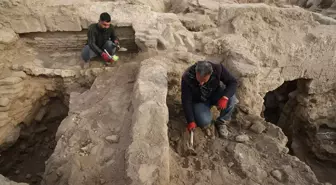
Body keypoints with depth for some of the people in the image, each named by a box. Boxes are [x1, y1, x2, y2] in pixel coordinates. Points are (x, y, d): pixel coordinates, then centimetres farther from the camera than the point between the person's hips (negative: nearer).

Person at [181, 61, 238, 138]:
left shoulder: (218, 68, -28)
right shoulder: (187, 78, -32)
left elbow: (233, 82, -19)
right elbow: (186, 101, -25)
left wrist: (225, 97, -38)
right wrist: (191, 121, -25)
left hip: (215, 94, 3)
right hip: (198, 101, -2)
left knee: (231, 98, -28)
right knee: (205, 121, -28)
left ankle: (221, 123, -3)